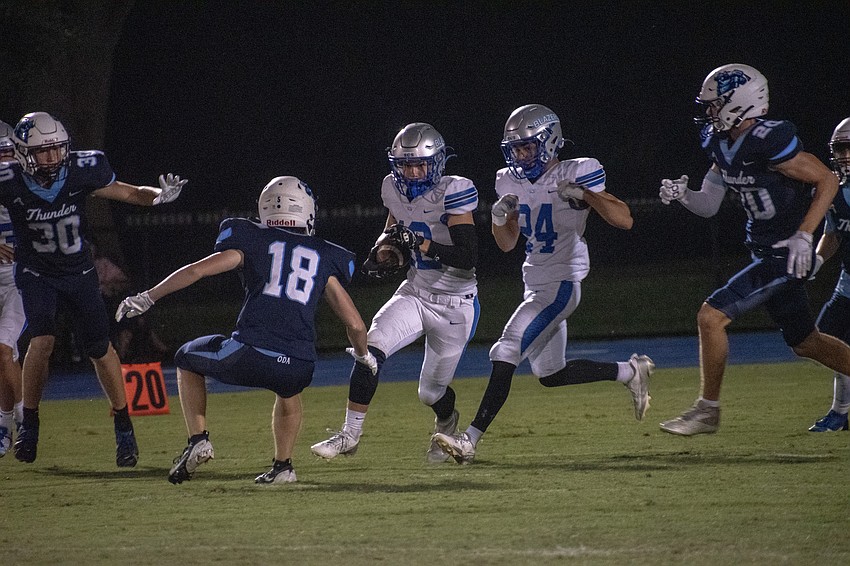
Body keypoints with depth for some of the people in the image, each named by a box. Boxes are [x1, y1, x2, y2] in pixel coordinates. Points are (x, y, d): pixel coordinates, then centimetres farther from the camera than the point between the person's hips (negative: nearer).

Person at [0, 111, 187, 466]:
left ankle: (124, 428, 17)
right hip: (36, 273, -1)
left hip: (79, 271, 1)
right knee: (43, 340, -21)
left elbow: (127, 194, -8)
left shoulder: (81, 171, -20)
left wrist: (159, 195, -26)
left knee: (99, 348, 1)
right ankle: (29, 424, -2)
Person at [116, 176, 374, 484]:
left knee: (187, 359, 28)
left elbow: (196, 270, 6)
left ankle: (198, 440, 13)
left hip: (249, 354, -3)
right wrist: (363, 354, 39)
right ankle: (282, 465, 27)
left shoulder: (253, 241, 14)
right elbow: (355, 324, 18)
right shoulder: (325, 257, 19)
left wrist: (148, 297, 18)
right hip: (298, 366, 3)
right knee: (288, 390, 41)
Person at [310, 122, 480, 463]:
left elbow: (469, 257, -25)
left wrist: (421, 244, -32)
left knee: (432, 392, 10)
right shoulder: (396, 190, -2)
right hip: (415, 293, 4)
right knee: (372, 350, -22)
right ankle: (350, 435, -15)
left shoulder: (451, 194, -20)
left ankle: (446, 423, 47)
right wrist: (380, 251, -2)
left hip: (454, 305, -4)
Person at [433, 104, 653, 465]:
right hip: (535, 285, 9)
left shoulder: (576, 175, -11)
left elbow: (624, 220, -15)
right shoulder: (513, 183, 9)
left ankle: (471, 439, -19)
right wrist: (499, 217, -5)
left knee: (505, 357, -17)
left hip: (561, 285, -9)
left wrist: (583, 194, -27)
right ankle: (630, 372, 32)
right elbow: (507, 244, 16)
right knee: (551, 376, 16)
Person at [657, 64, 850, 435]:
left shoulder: (769, 141, -23)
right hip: (766, 253, 10)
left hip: (786, 257, -10)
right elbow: (708, 206, 10)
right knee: (805, 342, 18)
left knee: (711, 317, -11)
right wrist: (682, 195, -11)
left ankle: (707, 410, 1)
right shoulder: (721, 144, 5)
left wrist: (803, 236, -22)